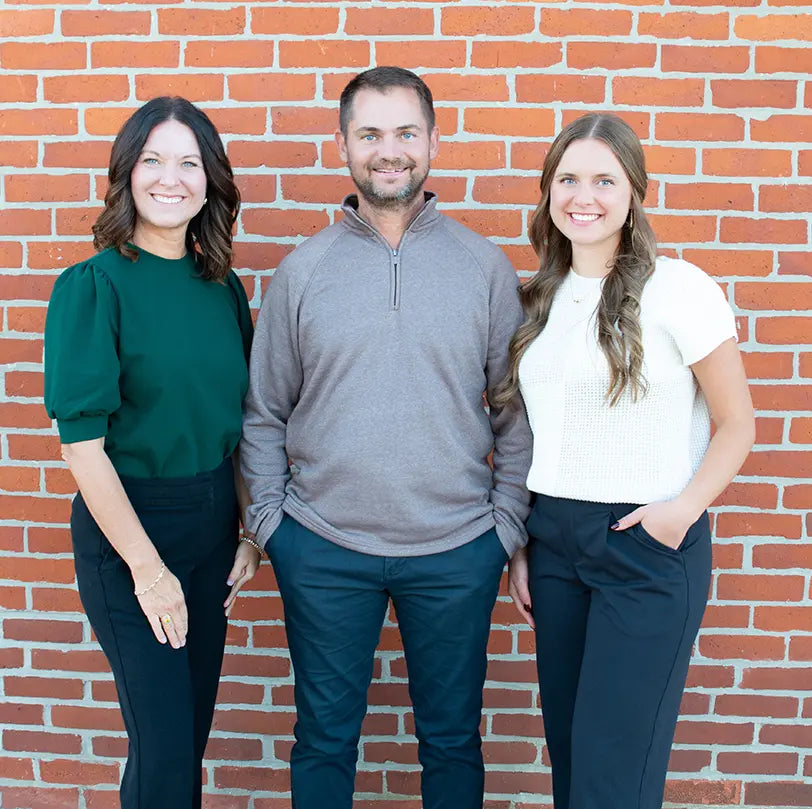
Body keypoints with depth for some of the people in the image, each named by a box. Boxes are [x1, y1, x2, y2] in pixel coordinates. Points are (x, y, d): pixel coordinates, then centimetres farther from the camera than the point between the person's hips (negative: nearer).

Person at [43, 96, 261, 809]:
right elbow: (82, 443, -15)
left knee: (193, 728, 17)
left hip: (213, 518, 6)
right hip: (127, 523, -5)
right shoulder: (94, 285, -13)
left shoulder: (222, 286, 4)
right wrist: (147, 565, -15)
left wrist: (249, 533, 5)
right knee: (164, 748, 1)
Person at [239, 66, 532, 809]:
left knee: (452, 739, 16)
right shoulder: (304, 269, 0)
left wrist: (510, 524, -1)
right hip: (322, 550, 1)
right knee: (325, 739, 16)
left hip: (457, 550, 0)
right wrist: (269, 520, -2)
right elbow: (264, 413, 5)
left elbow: (518, 411, 3)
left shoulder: (486, 266, -1)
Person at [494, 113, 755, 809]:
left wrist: (684, 508, -19)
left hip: (648, 544, -5)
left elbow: (736, 424, -5)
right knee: (566, 747, 15)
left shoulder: (677, 288, -9)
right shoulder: (541, 299, 9)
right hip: (554, 539, 6)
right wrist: (520, 546, 12)